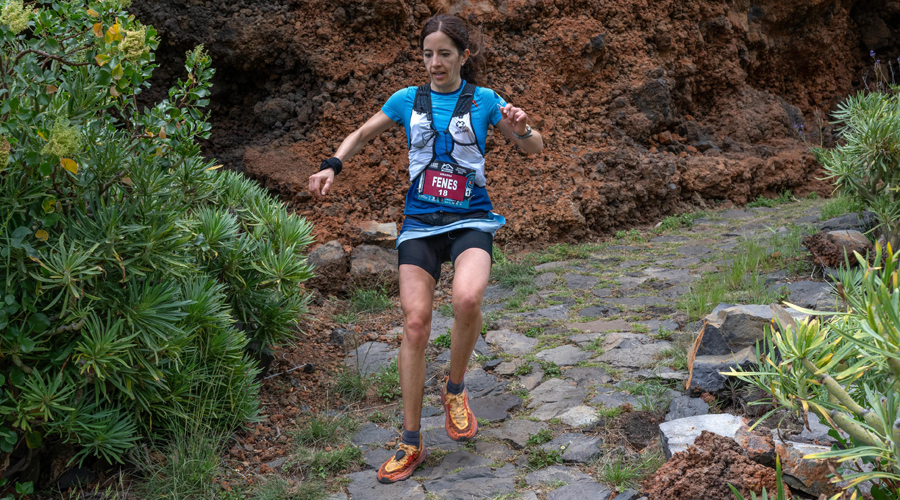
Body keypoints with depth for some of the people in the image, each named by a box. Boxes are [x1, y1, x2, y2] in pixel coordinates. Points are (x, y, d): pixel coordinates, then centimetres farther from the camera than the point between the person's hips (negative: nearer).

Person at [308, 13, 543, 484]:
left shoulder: (483, 100, 3)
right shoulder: (407, 100, 8)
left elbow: (534, 148, 8)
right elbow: (362, 134, 21)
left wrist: (522, 129, -15)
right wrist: (333, 165, 2)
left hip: (470, 220, -1)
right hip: (419, 223, 2)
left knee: (466, 298, -31)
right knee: (415, 323, -9)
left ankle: (454, 388, 0)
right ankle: (410, 444, 4)